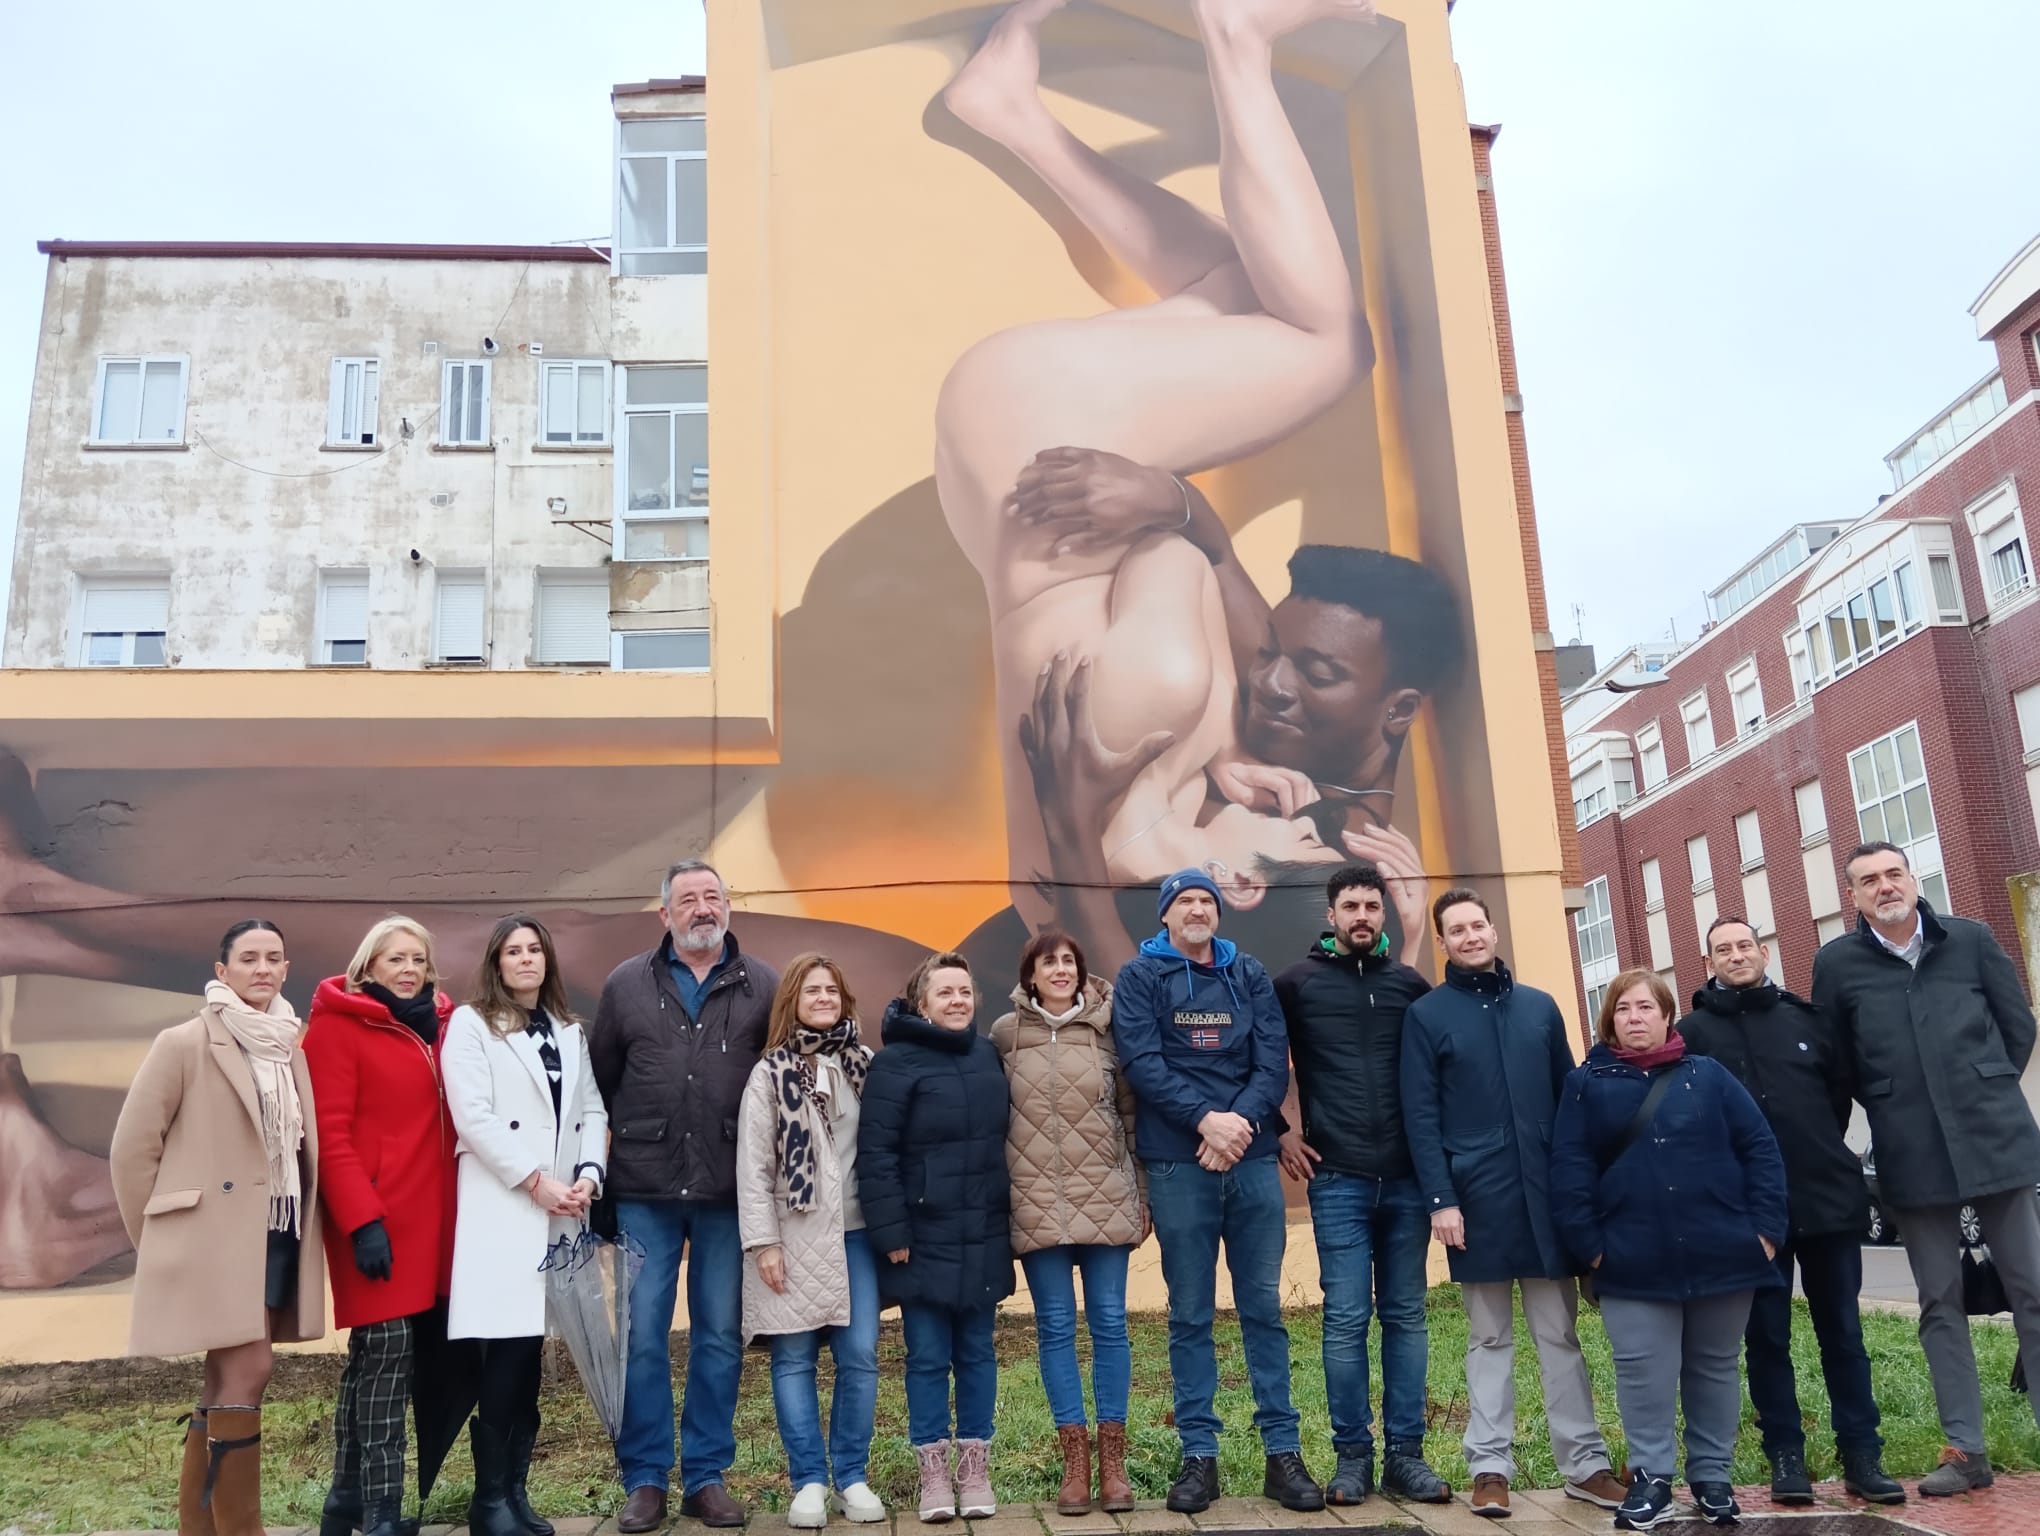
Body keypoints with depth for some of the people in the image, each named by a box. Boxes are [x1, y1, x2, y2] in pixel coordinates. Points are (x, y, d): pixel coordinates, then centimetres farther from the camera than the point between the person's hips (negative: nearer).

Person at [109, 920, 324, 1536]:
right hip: (217, 1233, -6)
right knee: (248, 1372, -11)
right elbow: (131, 1147, -4)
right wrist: (157, 1237, -2)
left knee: (227, 1381, 11)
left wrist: (304, 1227, 9)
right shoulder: (184, 1043, -5)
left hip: (277, 1232, 6)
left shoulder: (291, 1049, 12)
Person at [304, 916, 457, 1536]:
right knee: (387, 1350, -6)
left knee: (374, 1355, 13)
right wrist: (362, 1220, -18)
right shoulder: (337, 1026, -5)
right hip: (375, 1221, -6)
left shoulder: (438, 1025, 13)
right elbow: (330, 1134, -11)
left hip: (430, 1216, 6)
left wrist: (456, 1209, 12)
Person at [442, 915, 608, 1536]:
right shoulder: (470, 1024, 1)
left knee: (531, 1351, 6)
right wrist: (535, 1180, -13)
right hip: (502, 1206, -5)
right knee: (506, 1351, -8)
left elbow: (593, 1110, 12)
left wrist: (589, 1173, -5)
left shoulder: (570, 1030, 18)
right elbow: (472, 1116, -10)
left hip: (562, 1209, 5)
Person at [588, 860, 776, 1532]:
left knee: (720, 1336, 8)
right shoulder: (627, 984, 5)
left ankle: (707, 1476, 20)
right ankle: (644, 1480, 17)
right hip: (644, 1190, 0)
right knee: (643, 1335, 4)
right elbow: (599, 1080, 9)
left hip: (729, 1192, 0)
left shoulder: (764, 986, 2)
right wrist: (601, 1160, 6)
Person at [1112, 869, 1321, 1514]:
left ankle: (1283, 1454, 12)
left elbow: (1274, 1060, 2)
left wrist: (1241, 1120, -15)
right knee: (1190, 1316, 4)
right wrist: (1206, 1120, -18)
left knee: (1264, 1309, 5)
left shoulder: (1250, 975, 11)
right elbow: (1142, 1062, -9)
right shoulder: (1139, 977, 3)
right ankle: (1199, 1457, 12)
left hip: (1253, 1159, 2)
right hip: (1177, 1164, -2)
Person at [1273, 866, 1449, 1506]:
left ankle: (1406, 1454, 16)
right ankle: (1352, 1455, 11)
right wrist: (1281, 1131, 2)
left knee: (1406, 1315, 7)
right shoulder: (1297, 982, 2)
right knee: (1346, 1318, -1)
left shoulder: (1410, 984, 8)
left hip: (1408, 1176, 2)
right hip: (1338, 1178, -2)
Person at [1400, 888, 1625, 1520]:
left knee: (1561, 1334, 9)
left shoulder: (1539, 1006, 11)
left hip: (1548, 1194, 3)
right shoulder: (1427, 1014, 0)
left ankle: (1586, 1464, 17)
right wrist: (1440, 1199, -12)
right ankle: (1490, 1467, 12)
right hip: (1477, 1199, -3)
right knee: (1489, 1339, 6)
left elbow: (1570, 1099, 13)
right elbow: (1420, 1115, -5)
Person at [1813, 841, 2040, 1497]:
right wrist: (1891, 1109, 8)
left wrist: (1986, 1093, 6)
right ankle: (1966, 1448, 14)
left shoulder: (1970, 939, 2)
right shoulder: (1837, 963, 0)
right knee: (1941, 1302, 7)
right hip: (1912, 1156, 0)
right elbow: (1832, 1061, 8)